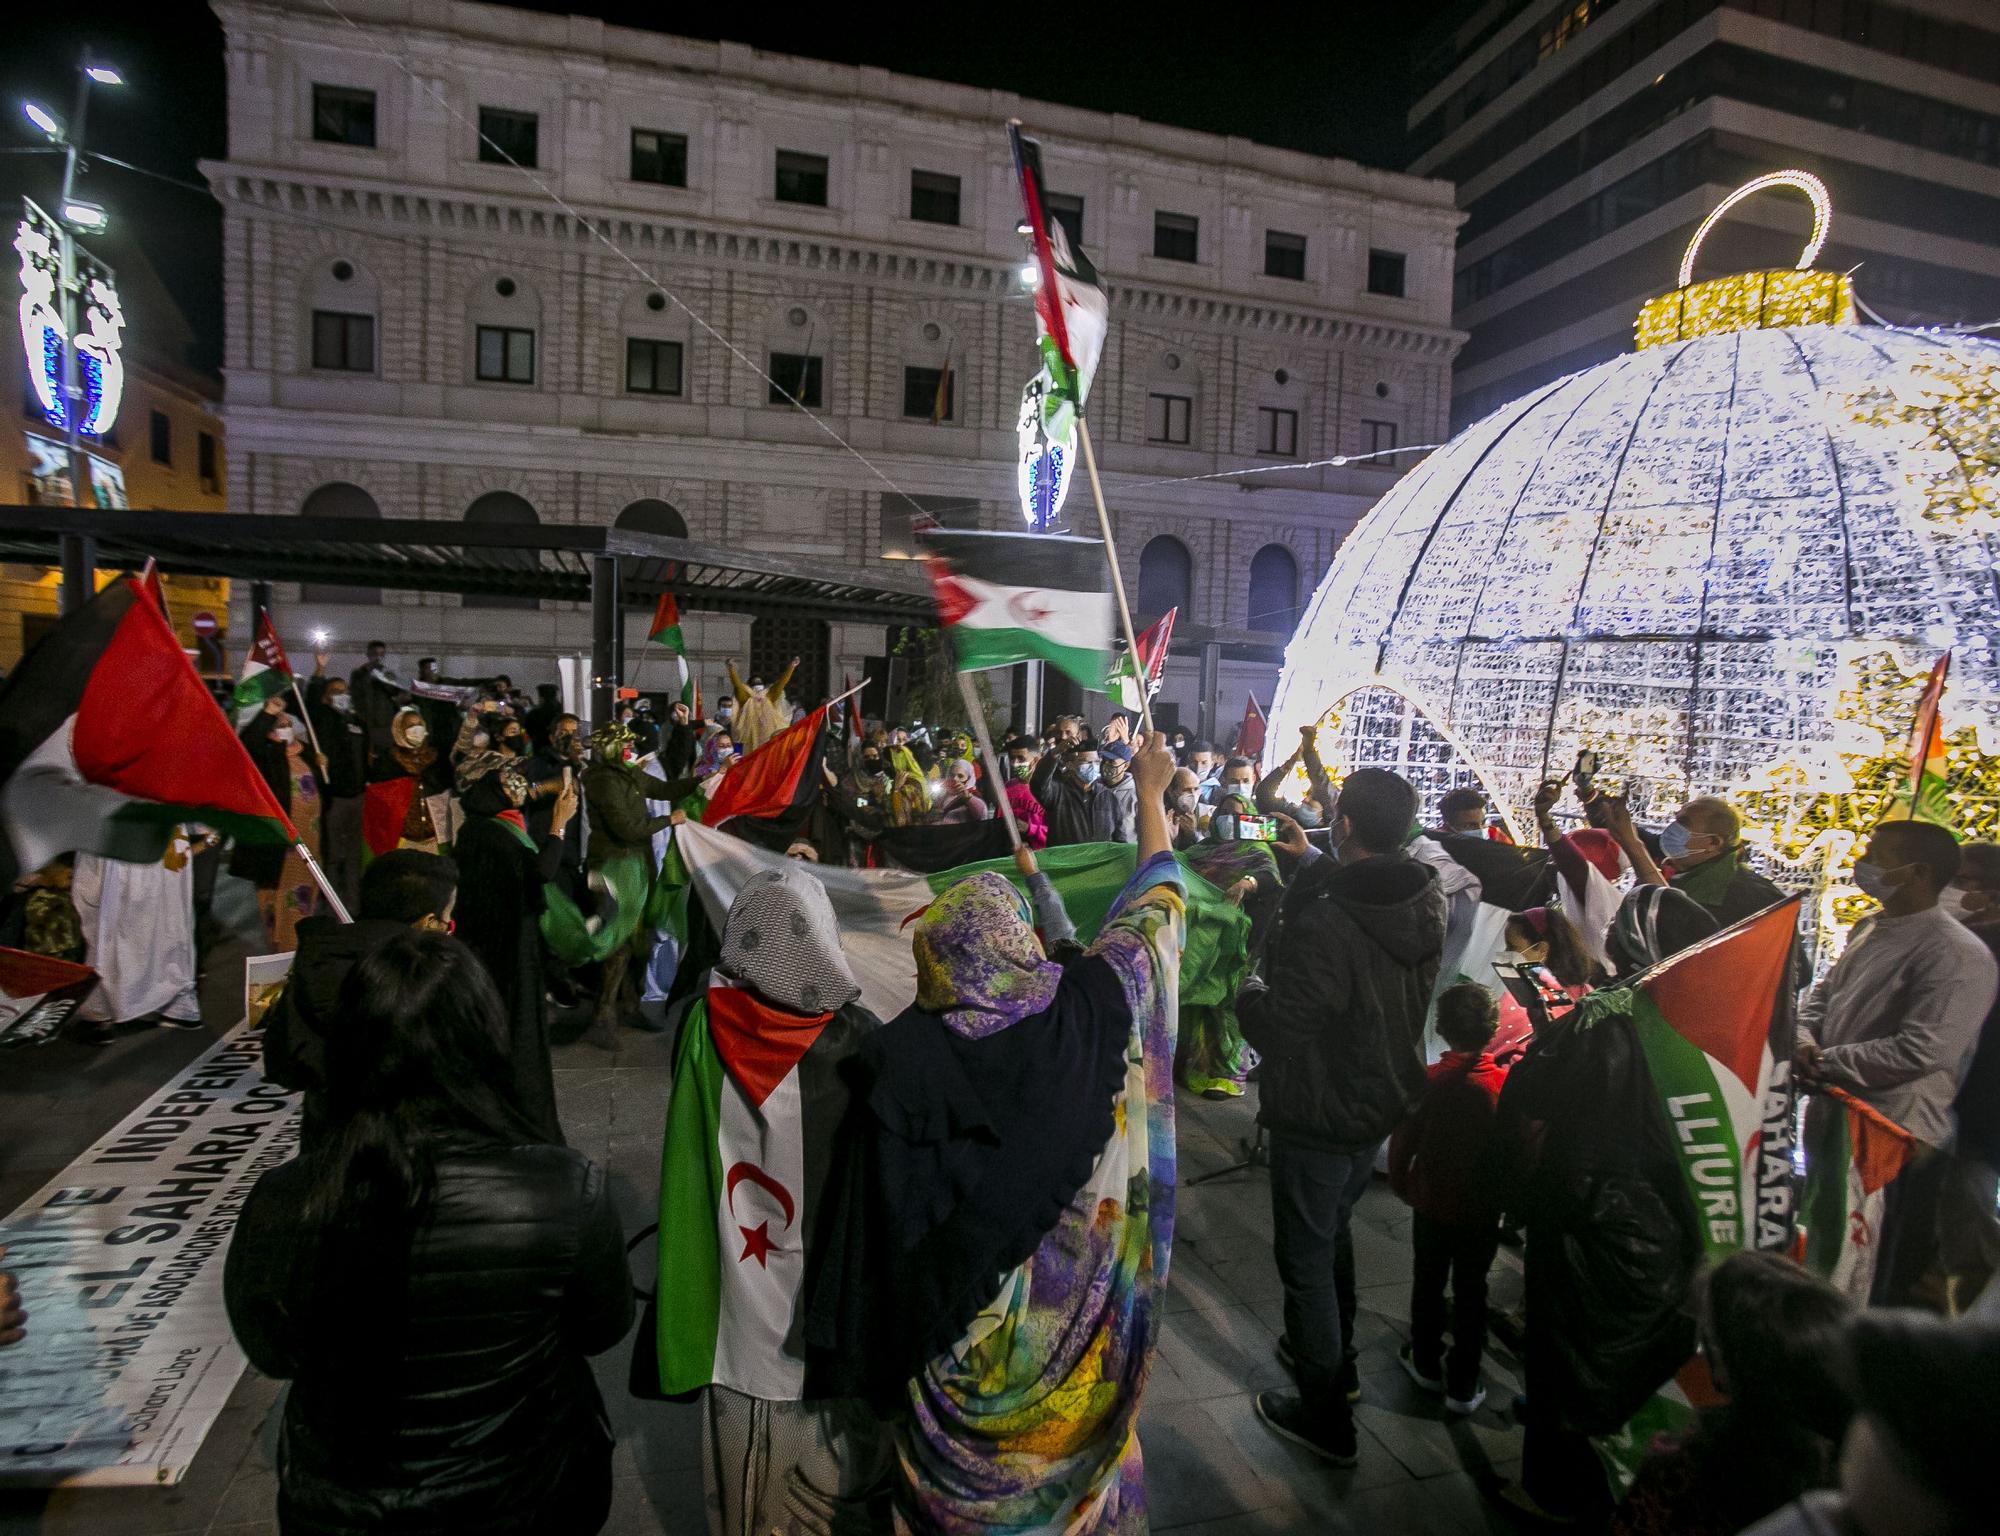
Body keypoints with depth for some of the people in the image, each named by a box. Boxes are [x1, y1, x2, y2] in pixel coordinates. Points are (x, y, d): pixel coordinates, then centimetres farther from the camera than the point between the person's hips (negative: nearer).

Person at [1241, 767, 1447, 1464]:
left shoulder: (1328, 922, -32)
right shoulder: (1430, 904, -7)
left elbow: (1283, 1027, -26)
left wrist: (1249, 998, -6)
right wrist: (1316, 865, 12)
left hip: (1319, 1118, -8)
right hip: (1385, 1104, 8)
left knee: (1307, 1260, 11)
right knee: (1334, 1231, 29)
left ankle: (1325, 1416, 26)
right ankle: (1337, 1359, 49)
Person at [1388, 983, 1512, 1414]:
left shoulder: (1429, 1081, -20)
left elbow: (1402, 1143, -12)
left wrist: (1400, 1184, 6)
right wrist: (1508, 1198, 9)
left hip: (1432, 1205, -1)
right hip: (1483, 1212, 1)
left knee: (1428, 1284, 19)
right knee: (1470, 1293, 15)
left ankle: (1427, 1364, 35)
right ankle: (1463, 1386, 24)